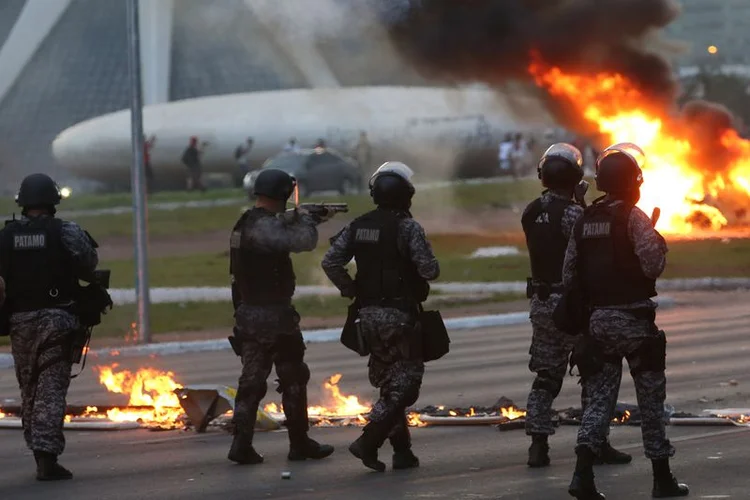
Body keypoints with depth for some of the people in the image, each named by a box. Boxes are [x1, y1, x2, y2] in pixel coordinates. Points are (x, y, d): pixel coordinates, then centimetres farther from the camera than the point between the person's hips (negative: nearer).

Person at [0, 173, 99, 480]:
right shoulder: (66, 232, -8)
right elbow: (88, 266, -1)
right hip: (56, 318, -3)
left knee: (29, 390, 14)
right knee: (51, 389, -5)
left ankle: (41, 454, 18)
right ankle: (47, 457, -13)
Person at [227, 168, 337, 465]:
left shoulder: (244, 224, 10)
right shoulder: (265, 227, -20)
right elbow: (303, 241, -25)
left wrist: (312, 220, 20)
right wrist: (307, 220, -5)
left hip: (247, 315, 8)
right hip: (274, 317, -8)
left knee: (252, 381, 7)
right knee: (293, 380, 6)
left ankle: (242, 445, 0)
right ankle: (300, 444, 14)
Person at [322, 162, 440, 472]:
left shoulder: (358, 226, 5)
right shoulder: (408, 227, -12)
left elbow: (330, 262, -2)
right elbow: (429, 270, -17)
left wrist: (350, 290, 10)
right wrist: (429, 264, 6)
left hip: (369, 315, 6)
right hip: (400, 315, -6)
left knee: (388, 382, 16)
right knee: (405, 382, 0)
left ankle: (402, 450, 16)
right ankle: (368, 441, -15)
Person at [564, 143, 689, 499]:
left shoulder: (585, 220, 9)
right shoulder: (633, 217, -11)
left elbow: (569, 275, 9)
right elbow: (653, 265, -18)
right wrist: (659, 243, 1)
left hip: (598, 319, 5)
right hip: (633, 318, -5)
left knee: (599, 397, 6)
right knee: (651, 398, 6)